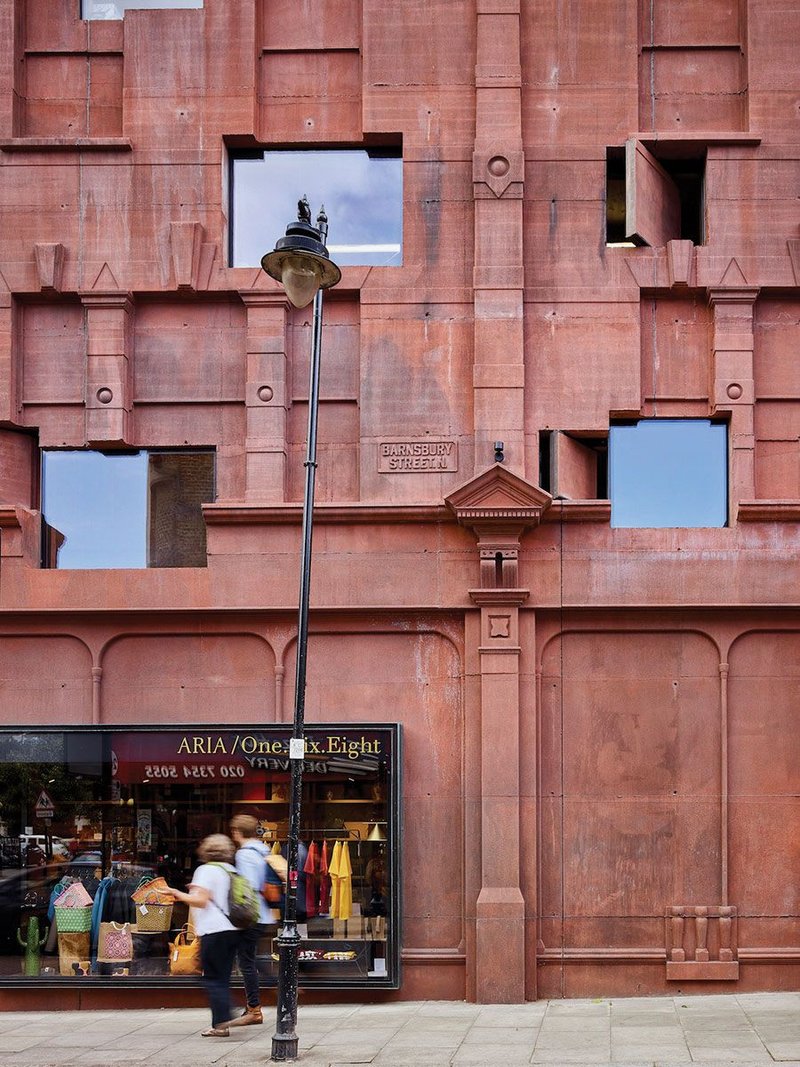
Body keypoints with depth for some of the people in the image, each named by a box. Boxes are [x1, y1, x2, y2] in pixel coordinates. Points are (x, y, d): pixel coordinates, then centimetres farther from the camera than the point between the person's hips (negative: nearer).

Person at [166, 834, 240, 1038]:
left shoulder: (206, 870, -6)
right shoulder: (232, 871, 16)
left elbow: (201, 900, -15)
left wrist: (178, 894, -6)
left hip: (214, 930, -7)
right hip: (233, 929, 7)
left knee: (213, 978, -4)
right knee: (223, 978, 10)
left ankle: (221, 1024, -13)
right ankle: (221, 1022, 9)